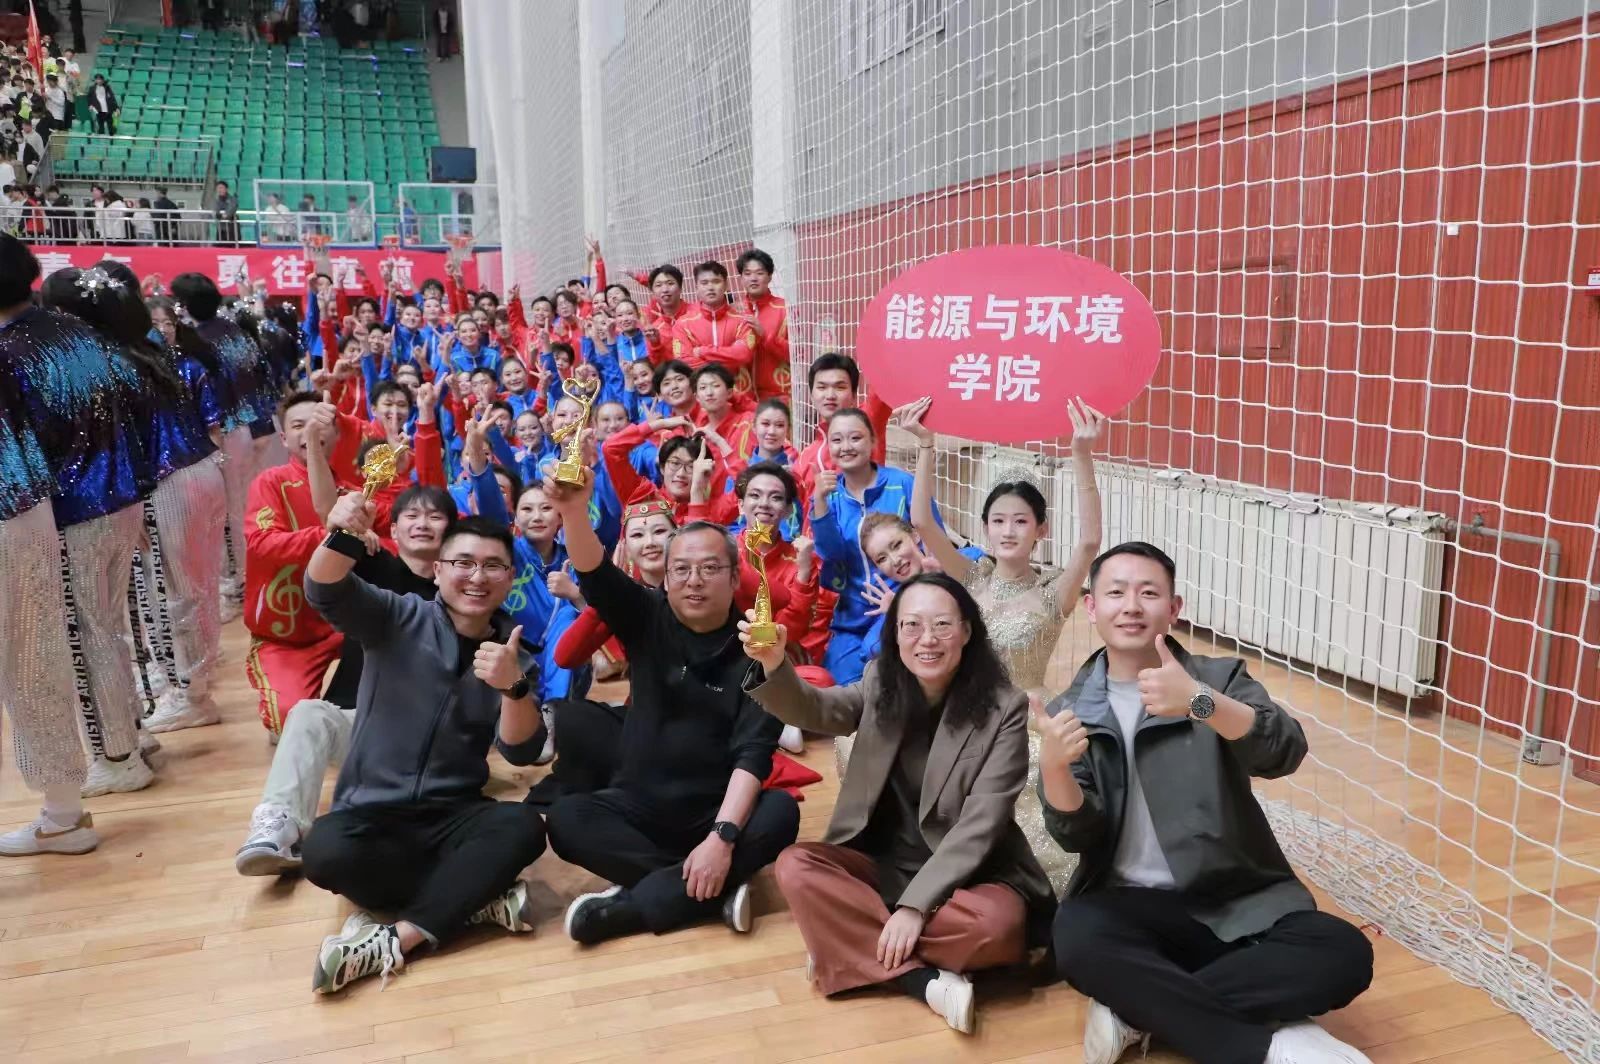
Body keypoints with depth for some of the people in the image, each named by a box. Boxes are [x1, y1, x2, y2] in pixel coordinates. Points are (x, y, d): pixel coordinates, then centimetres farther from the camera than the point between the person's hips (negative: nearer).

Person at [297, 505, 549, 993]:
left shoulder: (512, 656, 4)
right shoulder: (398, 618, -1)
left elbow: (522, 752, -8)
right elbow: (325, 591, -20)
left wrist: (512, 686, -29)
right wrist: (342, 535, -43)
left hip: (452, 815, 2)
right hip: (369, 812, -1)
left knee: (523, 826, -29)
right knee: (325, 852, -34)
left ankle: (394, 939, -30)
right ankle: (473, 898, -21)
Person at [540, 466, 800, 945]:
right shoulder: (648, 619, 0)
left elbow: (753, 752, -17)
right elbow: (595, 575, -20)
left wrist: (722, 835, -31)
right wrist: (574, 511, -41)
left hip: (718, 811, -1)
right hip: (638, 805, 2)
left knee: (780, 814, -31)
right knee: (565, 820, -26)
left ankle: (629, 905, -26)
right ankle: (716, 888, -23)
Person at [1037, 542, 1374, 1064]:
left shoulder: (1219, 677, 3)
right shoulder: (1071, 710, 5)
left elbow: (1285, 753, -17)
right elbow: (1078, 835, -5)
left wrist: (1200, 701, -36)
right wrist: (1053, 766, -27)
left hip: (1240, 901, 1)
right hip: (1134, 906, -1)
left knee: (1344, 953, -26)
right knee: (1077, 937, -33)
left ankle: (1141, 1008, -19)